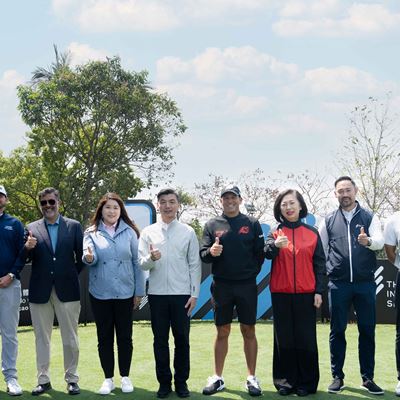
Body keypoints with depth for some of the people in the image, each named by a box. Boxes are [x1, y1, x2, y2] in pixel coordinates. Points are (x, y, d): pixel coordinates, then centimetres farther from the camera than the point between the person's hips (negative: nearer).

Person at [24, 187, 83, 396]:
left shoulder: (74, 226, 4)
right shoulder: (32, 228, 6)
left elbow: (81, 257, 7)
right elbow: (26, 259, 1)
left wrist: (72, 276, 3)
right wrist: (27, 248, -19)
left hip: (67, 290, -1)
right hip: (40, 291, 1)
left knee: (70, 339, 4)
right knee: (42, 338, 8)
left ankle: (72, 379, 15)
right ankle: (43, 380, 16)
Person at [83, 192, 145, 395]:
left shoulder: (129, 232, 2)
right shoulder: (91, 233, 2)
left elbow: (137, 262, 3)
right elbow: (89, 257, -12)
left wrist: (139, 291, 0)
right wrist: (88, 257, -36)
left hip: (125, 293, 0)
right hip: (100, 294, 0)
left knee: (125, 336, 6)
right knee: (104, 337, 6)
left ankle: (125, 377, 19)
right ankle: (108, 379, 16)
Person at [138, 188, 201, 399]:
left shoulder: (188, 232, 3)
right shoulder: (148, 232, 4)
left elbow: (195, 265, 2)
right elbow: (141, 263, -1)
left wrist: (194, 294, -3)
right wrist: (151, 258, -24)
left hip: (181, 294, -1)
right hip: (157, 294, 1)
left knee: (182, 339, 5)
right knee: (160, 340, 6)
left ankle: (181, 381, 16)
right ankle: (164, 382, 16)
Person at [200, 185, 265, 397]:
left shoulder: (252, 223, 4)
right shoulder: (212, 225, 6)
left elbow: (260, 253, 4)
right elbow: (203, 254, 1)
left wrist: (251, 273, -2)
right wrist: (210, 252, -19)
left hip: (247, 285, -1)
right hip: (221, 286, 1)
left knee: (249, 331, 4)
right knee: (222, 332, 7)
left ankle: (251, 378, 11)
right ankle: (217, 378, 14)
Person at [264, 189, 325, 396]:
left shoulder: (312, 233, 6)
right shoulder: (275, 233, 5)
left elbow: (319, 264, 6)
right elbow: (267, 253, -15)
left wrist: (319, 291, -1)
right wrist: (275, 245, -37)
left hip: (306, 294, 0)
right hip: (281, 294, 0)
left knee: (306, 339, 2)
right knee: (284, 338, 4)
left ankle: (306, 382, 11)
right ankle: (285, 381, 12)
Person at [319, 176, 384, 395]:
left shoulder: (369, 218, 5)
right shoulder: (328, 221, 8)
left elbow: (380, 241, -11)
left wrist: (368, 241, -32)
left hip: (365, 283, 0)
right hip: (338, 284, 1)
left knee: (367, 330, 3)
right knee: (337, 331, 4)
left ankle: (367, 377, 12)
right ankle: (337, 376, 13)